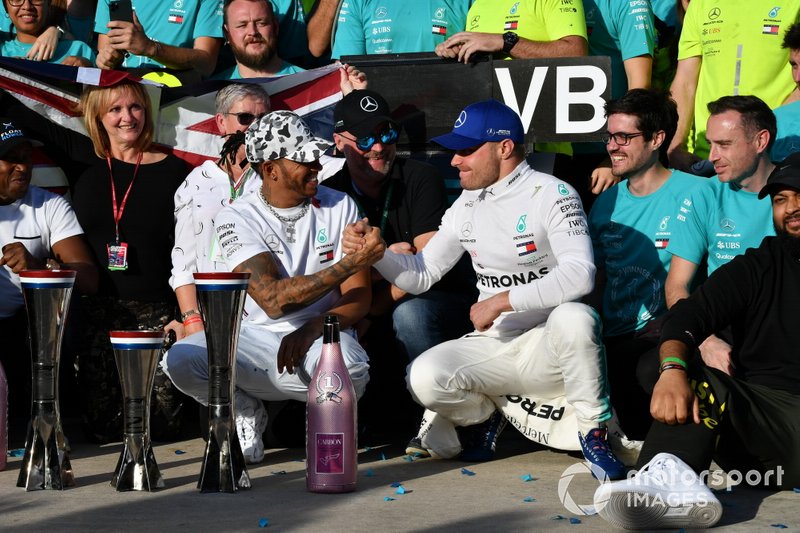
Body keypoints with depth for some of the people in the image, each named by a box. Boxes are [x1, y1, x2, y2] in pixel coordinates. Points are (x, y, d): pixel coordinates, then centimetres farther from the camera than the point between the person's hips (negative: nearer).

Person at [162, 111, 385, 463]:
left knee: (350, 368, -37)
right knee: (180, 360, -27)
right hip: (257, 338, 0)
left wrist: (312, 329, -22)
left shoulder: (339, 207, 1)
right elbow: (273, 299, -21)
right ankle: (246, 413, 4)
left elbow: (358, 299, -1)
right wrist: (351, 263, -26)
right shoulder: (236, 218, -6)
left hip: (321, 335, 0)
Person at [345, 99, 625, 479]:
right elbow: (420, 275, 14)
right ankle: (488, 412, 10)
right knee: (424, 378, -24)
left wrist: (503, 300, -24)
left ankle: (593, 430, -14)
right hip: (493, 347, 5)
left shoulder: (551, 195, -9)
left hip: (548, 348, -4)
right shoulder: (466, 207, 11)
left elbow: (579, 274, -24)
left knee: (574, 318, -39)